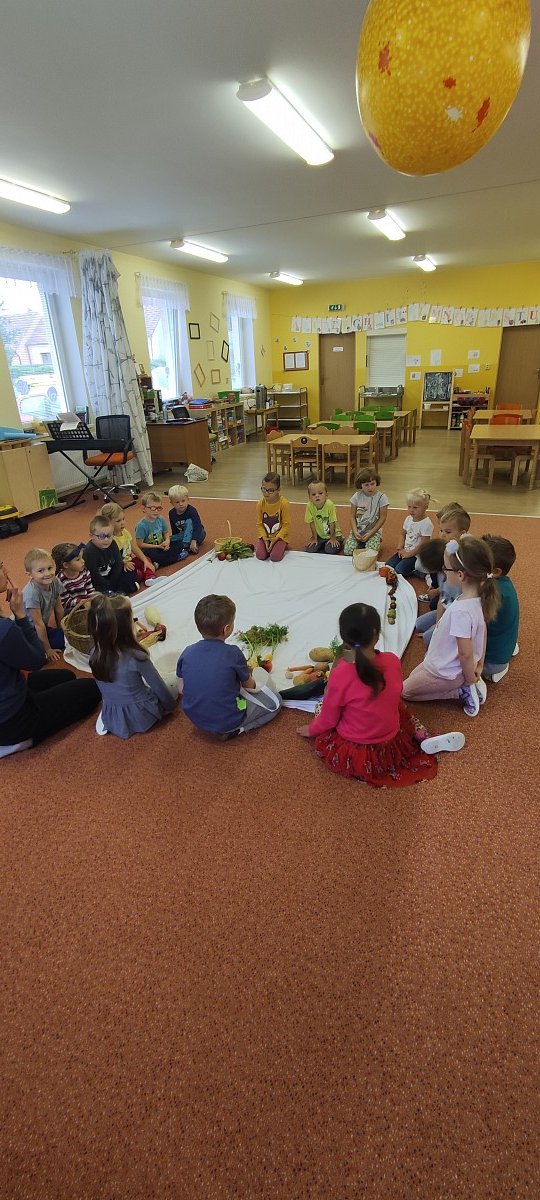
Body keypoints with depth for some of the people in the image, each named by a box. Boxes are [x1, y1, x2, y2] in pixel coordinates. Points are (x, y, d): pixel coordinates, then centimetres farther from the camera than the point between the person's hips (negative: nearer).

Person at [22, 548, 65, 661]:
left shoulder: (55, 582, -16)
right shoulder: (32, 593, -32)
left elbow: (58, 608, 0)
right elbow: (38, 624, -25)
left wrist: (62, 630, 8)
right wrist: (48, 649, -19)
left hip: (43, 626, 7)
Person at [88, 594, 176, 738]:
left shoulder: (94, 655, -14)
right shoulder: (136, 657, -28)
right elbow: (160, 688, -14)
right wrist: (170, 705, 5)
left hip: (111, 720, 3)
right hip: (142, 718, -3)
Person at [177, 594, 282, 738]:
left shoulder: (187, 653, -11)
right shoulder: (233, 654, -21)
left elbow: (181, 689, 0)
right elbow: (249, 685, -3)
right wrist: (249, 674, 21)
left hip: (196, 720, 5)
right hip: (228, 721, -5)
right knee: (275, 701, 9)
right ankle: (237, 730, -1)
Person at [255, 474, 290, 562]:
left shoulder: (284, 503, -18)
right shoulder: (260, 504, -7)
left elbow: (286, 525, -12)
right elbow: (259, 524, 1)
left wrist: (276, 538, -19)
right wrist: (264, 538, -13)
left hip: (280, 536, -3)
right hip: (265, 536, 3)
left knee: (275, 557, -22)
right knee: (260, 555, -19)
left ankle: (281, 546, 11)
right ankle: (268, 546, 13)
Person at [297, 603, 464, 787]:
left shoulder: (340, 674, -26)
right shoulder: (393, 661, -13)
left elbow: (328, 720, -11)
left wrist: (311, 730, 11)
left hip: (354, 756, -5)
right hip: (393, 746, 5)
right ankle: (422, 738, 15)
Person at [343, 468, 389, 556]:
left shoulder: (381, 497, -8)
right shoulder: (357, 496, -2)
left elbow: (382, 518, -7)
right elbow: (352, 516, 1)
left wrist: (371, 533, -13)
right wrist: (355, 531, -13)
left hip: (374, 530, -2)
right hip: (358, 530, 2)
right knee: (347, 551, -17)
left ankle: (378, 541, 12)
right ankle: (360, 543, 15)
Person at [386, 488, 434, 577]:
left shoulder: (427, 524, -18)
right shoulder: (408, 519, 5)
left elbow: (423, 545, -19)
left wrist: (409, 554, -14)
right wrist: (400, 548, 2)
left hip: (417, 554, -8)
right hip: (405, 551, 8)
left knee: (399, 569, -24)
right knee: (388, 565, -8)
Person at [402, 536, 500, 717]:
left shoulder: (460, 611, -37)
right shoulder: (479, 597, -10)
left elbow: (465, 654, -29)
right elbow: (482, 631, 4)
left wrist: (470, 681, -11)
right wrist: (479, 665, 13)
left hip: (446, 673, -8)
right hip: (446, 663, 8)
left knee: (404, 690, 12)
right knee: (414, 675, 27)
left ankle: (461, 691, 3)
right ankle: (464, 687, 14)